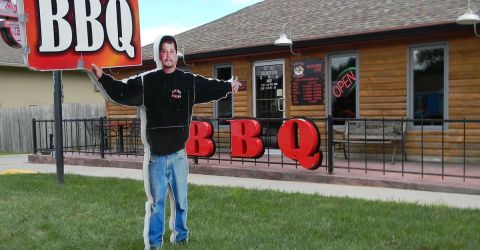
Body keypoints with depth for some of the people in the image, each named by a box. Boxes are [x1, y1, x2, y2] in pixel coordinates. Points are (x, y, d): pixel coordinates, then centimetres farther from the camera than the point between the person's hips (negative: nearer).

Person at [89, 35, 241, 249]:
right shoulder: (145, 82, 1)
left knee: (180, 202, 12)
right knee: (156, 203, 8)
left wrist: (229, 86, -8)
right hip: (155, 156, 0)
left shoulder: (190, 81, 2)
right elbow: (120, 92, 4)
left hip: (178, 155, 1)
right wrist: (102, 78, -5)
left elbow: (212, 88, 3)